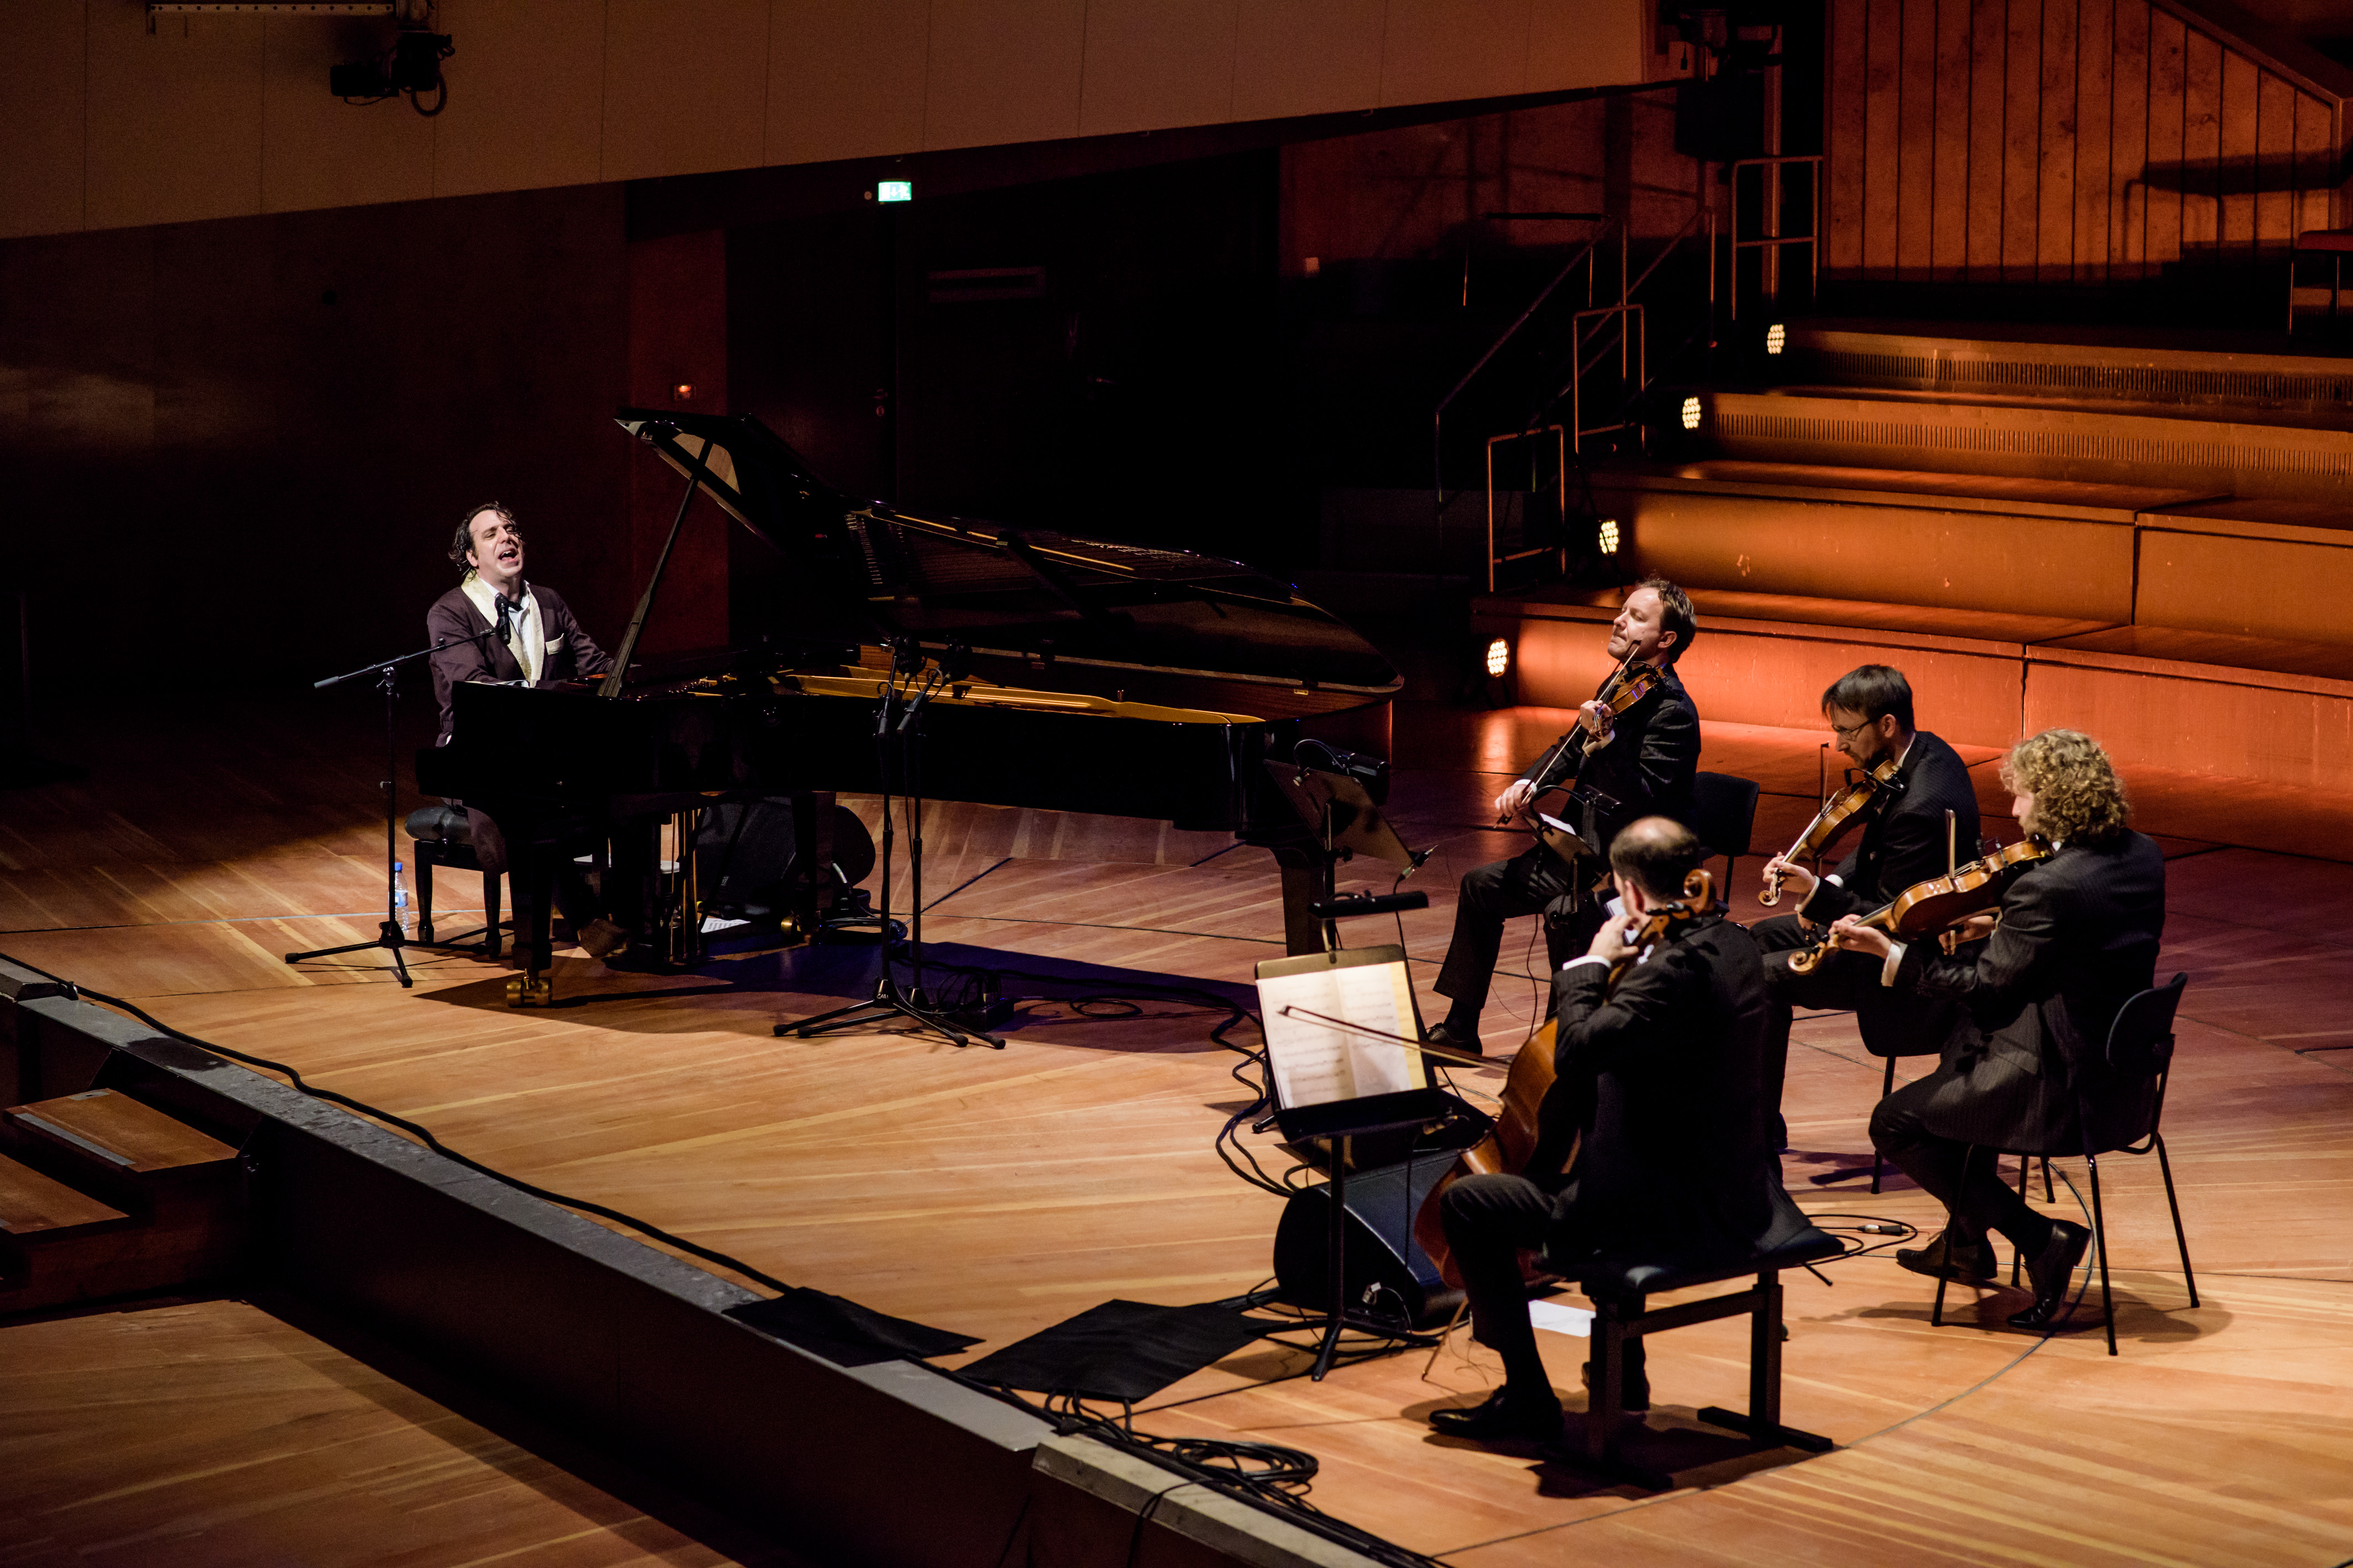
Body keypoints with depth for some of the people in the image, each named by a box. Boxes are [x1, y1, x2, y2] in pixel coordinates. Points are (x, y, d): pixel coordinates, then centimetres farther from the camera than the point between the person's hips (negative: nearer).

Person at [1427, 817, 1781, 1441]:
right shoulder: (1733, 945, 6)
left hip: (1680, 1210, -10)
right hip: (1735, 1193, 10)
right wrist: (1624, 966, 9)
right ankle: (1624, 1371, 45)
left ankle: (1528, 1396, 4)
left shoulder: (1675, 966, -24)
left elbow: (1577, 1051, -29)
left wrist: (1592, 964, -16)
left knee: (1466, 1203, -4)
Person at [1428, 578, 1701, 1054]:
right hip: (1590, 847, 10)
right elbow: (1568, 751, 23)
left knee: (1564, 912, -34)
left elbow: (1642, 801, -28)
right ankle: (1459, 1029, 17)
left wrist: (1604, 738, -41)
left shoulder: (1672, 711, -18)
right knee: (1482, 886, 10)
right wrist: (1528, 784, 4)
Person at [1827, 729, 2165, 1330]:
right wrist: (2004, 931, 12)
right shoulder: (2143, 857, 2)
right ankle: (1965, 1241, 39)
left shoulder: (2047, 886, -25)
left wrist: (1889, 952, -10)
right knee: (1962, 1052, 33)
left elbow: (1985, 984, -16)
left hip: (2064, 1088, -10)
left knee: (1894, 1122, 3)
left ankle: (2039, 1237, -1)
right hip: (2123, 1073, 10)